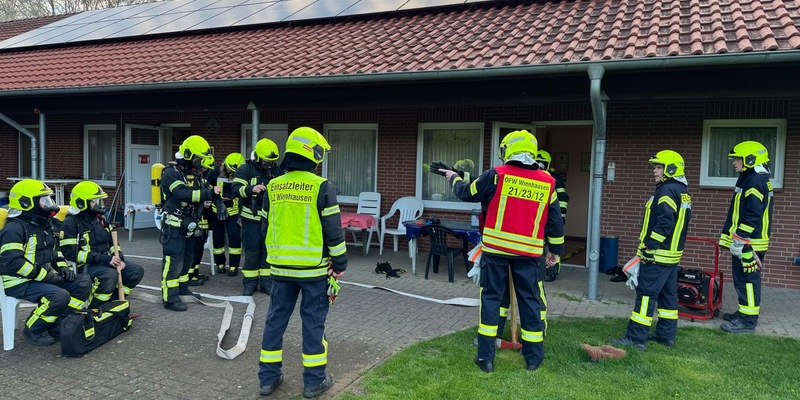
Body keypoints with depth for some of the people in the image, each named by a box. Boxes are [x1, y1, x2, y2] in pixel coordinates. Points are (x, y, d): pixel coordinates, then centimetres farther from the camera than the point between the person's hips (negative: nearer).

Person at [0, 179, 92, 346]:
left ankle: (58, 324, -5)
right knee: (60, 296, -31)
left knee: (84, 282, -6)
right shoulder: (15, 227, -16)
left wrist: (62, 267, 4)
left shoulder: (43, 225, 13)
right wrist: (45, 275, -23)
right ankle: (33, 329, -6)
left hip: (45, 277, 9)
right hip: (20, 282, -9)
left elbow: (55, 250, 24)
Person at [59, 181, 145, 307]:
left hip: (106, 261, 8)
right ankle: (91, 304, -13)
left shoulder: (100, 219, 15)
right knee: (110, 275, -36)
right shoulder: (71, 223, -9)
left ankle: (112, 299, -1)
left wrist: (119, 258, -2)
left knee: (137, 271, -10)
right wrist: (102, 258, -22)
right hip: (85, 266, -8)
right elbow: (71, 253, -17)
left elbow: (112, 242, 19)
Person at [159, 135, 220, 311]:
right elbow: (184, 194, -29)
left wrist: (214, 192, -9)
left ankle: (182, 289, 32)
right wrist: (209, 193, -32)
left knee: (187, 259, 18)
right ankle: (170, 298, -6)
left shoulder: (194, 174, 14)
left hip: (189, 225, 9)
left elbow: (200, 194, 12)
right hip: (174, 226, -9)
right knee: (173, 261, -9)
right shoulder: (171, 173, -16)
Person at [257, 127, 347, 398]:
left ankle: (268, 377, 22)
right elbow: (333, 229, -11)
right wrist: (340, 263, -2)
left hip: (281, 266, 5)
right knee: (313, 322, 5)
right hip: (313, 267, -4)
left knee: (276, 320, 13)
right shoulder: (321, 186, -12)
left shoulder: (273, 187, 4)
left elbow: (267, 227, 13)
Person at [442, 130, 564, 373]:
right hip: (529, 251, 2)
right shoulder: (547, 182, 4)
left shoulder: (496, 175, -6)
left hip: (496, 247, -2)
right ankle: (533, 357, 20)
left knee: (491, 297, 7)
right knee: (530, 301, 11)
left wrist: (454, 178, 26)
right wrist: (555, 249, 20)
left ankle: (486, 357, 9)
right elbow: (555, 220, 9)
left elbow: (467, 193, 6)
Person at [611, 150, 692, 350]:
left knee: (646, 294, -7)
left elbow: (665, 223, -25)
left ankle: (636, 337, -5)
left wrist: (650, 246, -21)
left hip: (658, 255, -10)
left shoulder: (667, 190, -17)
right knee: (668, 294, 15)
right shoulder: (682, 192, 15)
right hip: (673, 254, 10)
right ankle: (666, 334, 25)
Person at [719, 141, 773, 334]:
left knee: (747, 280, -6)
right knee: (743, 279, 17)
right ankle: (745, 312, 26)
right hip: (745, 242, 11)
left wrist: (740, 240, -21)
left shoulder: (754, 181, -16)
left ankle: (748, 320, -1)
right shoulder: (750, 179, 17)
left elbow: (752, 215, -22)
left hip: (749, 243, -11)